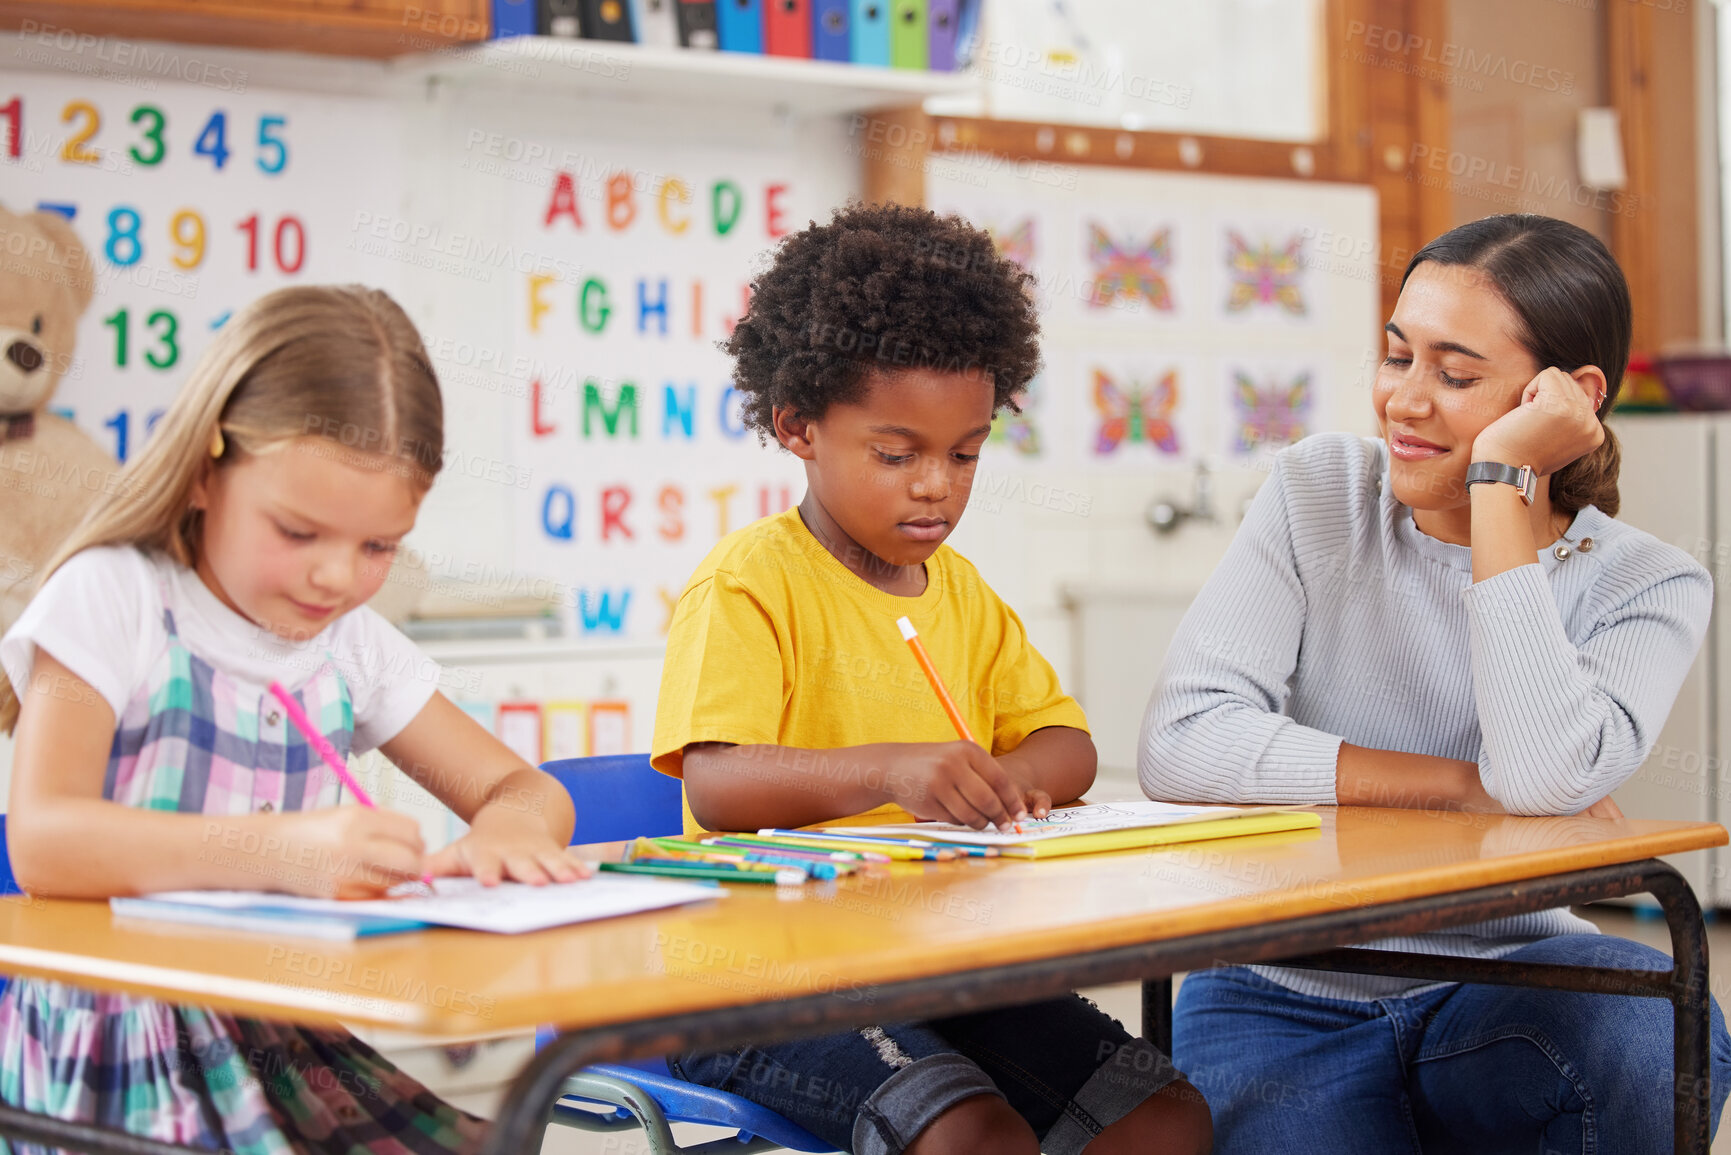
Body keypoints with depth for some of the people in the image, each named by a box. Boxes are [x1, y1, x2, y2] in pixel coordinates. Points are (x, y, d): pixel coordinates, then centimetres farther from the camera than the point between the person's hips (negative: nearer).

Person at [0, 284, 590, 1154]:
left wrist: (509, 828, -9)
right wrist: (282, 849, -35)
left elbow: (527, 789, 19)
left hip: (289, 1041, 6)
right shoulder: (113, 600, -6)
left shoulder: (354, 644, 13)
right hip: (118, 1072, -6)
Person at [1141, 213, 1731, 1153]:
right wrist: (1462, 787, -16)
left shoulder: (1650, 588, -3)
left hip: (1495, 998, 1)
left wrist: (1502, 488, -20)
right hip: (1285, 1004, -1)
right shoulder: (1321, 494, -1)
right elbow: (1177, 746, -13)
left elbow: (1544, 780, -26)